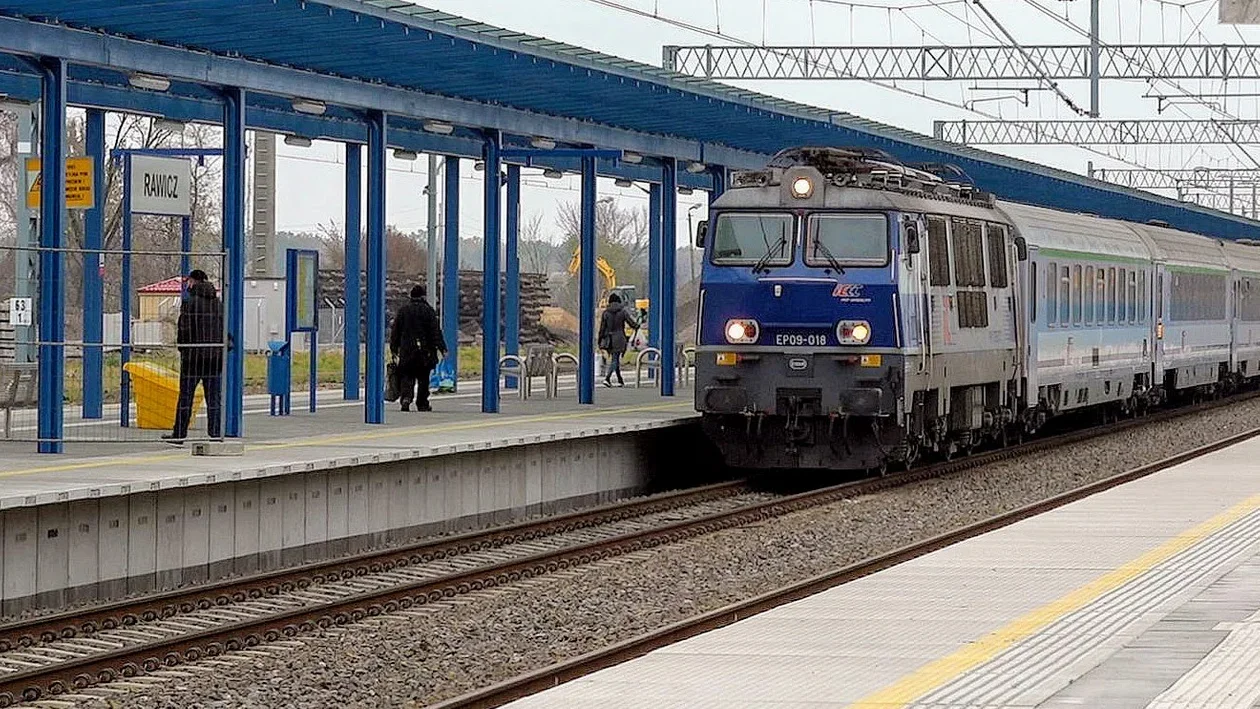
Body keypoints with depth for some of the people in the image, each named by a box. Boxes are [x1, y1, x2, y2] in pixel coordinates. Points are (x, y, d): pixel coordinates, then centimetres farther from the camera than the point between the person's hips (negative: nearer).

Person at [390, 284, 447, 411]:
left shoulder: (402, 310, 6)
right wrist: (442, 348, -6)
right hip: (425, 351, -1)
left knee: (406, 377, 3)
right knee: (423, 378, 9)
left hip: (406, 351, 1)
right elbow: (436, 331, -7)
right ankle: (422, 404, 14)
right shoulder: (428, 310, -3)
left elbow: (395, 331, 9)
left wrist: (394, 348, 17)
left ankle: (406, 397, -22)